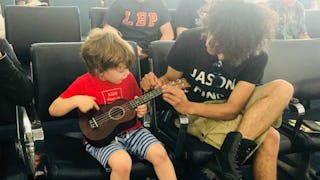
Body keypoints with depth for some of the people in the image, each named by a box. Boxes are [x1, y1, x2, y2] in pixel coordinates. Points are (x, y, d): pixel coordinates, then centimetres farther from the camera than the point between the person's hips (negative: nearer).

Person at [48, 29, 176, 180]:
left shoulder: (128, 78, 1)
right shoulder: (84, 83, -10)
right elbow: (53, 110, -6)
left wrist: (141, 109, -5)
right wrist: (76, 100, -24)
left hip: (131, 130, 4)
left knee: (159, 153, -17)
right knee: (122, 163, -32)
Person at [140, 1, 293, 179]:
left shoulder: (256, 57, -16)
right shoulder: (189, 40, -16)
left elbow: (232, 109, -20)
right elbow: (170, 78, -1)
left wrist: (189, 107, -34)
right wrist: (156, 83, -25)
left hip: (231, 112, 4)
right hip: (196, 116, -4)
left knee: (283, 88, -27)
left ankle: (233, 152, -35)